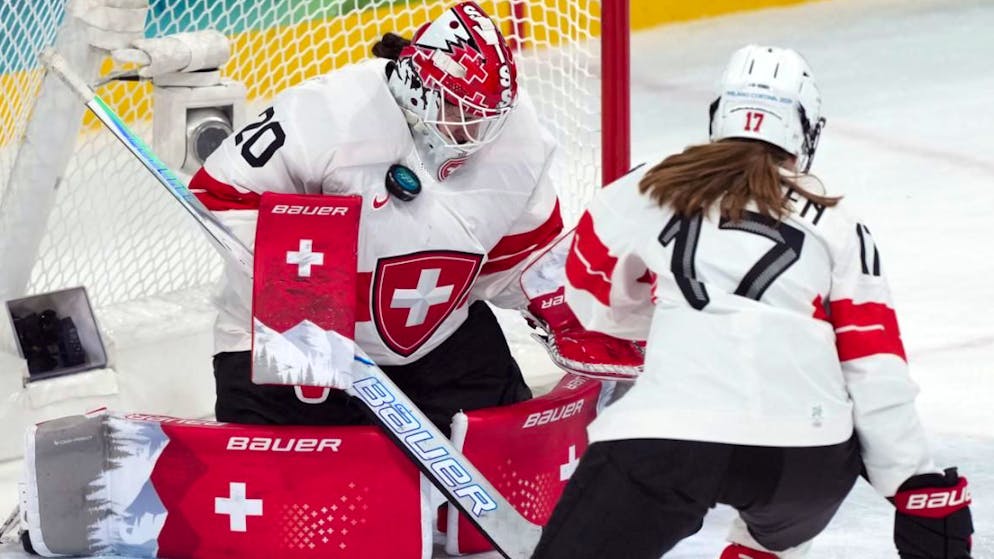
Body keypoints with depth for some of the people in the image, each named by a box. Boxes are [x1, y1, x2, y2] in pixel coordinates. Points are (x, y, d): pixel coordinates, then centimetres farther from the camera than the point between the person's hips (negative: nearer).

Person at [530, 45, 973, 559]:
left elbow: (593, 291, 32)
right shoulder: (837, 228, 18)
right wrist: (920, 489, 15)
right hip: (808, 450, 2)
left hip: (668, 434, -2)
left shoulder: (652, 188, 19)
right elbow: (876, 374, 12)